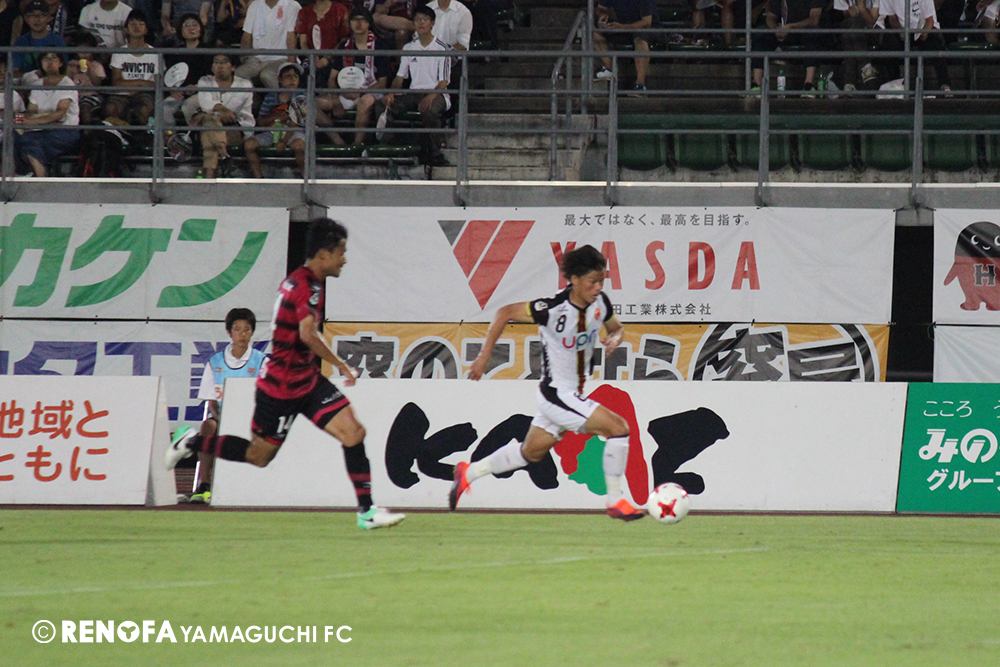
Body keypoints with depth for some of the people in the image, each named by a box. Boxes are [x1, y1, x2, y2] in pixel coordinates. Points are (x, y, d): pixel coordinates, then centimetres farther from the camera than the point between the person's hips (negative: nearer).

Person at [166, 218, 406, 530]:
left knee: (354, 432, -5)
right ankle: (193, 442, 24)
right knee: (259, 455, 5)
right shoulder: (308, 285, -21)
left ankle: (367, 510, -7)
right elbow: (308, 333, -35)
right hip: (283, 385, -9)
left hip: (307, 380, 9)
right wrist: (341, 365, -27)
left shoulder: (300, 281, 10)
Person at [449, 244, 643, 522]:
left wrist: (615, 338, -12)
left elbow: (617, 328, 14)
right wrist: (484, 356, -15)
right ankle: (615, 502, -6)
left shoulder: (600, 302, -6)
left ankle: (469, 473, 41)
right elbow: (505, 313, -15)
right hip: (557, 394, -8)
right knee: (618, 427, -17)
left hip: (575, 393, 8)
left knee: (531, 452, 24)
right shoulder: (554, 308, -25)